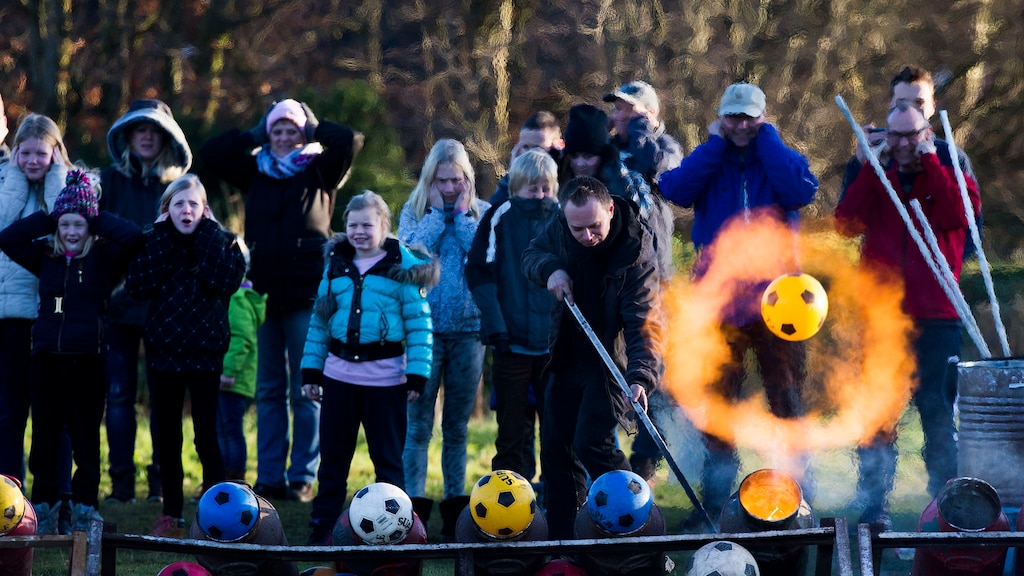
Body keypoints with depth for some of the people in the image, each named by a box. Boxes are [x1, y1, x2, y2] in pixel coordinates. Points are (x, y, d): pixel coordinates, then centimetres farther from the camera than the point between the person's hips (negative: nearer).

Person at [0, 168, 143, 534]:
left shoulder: (103, 259, 1)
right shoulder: (46, 258, 11)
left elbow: (132, 235, -14)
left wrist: (96, 219, -2)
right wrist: (47, 219, 3)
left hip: (86, 361, -3)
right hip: (46, 358, 3)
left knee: (86, 439, 2)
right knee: (44, 437, 6)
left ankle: (85, 508, 8)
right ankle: (43, 508, 12)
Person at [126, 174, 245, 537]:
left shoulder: (222, 242, 2)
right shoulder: (154, 242, 6)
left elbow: (225, 282, -18)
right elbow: (138, 285, -11)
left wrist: (206, 232, -11)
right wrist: (162, 233, -8)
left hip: (205, 351, -3)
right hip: (163, 350, 3)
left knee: (206, 435, -5)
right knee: (167, 435, 7)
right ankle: (171, 515, 15)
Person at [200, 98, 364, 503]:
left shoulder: (319, 173, 5)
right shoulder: (256, 173, 14)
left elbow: (351, 140, -9)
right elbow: (211, 151, 12)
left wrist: (312, 127, 6)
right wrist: (255, 134, 11)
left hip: (306, 296, -4)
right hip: (264, 294, 4)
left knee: (305, 391, -2)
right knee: (269, 391, 7)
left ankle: (302, 479, 2)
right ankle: (269, 478, 11)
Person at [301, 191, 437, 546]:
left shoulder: (403, 266, -4)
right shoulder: (335, 264, 9)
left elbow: (419, 323, -7)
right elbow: (319, 320, 12)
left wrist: (417, 374, -13)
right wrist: (311, 370, 9)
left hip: (385, 376, -4)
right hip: (339, 373, 4)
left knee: (387, 458, 4)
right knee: (332, 457, 10)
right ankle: (320, 529, 17)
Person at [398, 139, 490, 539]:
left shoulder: (482, 212, 6)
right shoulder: (414, 211, 5)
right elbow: (411, 251, -12)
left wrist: (460, 214, -8)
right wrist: (438, 212, -8)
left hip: (469, 328, 1)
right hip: (425, 328, -1)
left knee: (458, 426, 8)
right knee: (419, 424, -4)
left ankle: (455, 505, 13)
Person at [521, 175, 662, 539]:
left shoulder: (636, 252, -24)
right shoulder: (559, 229, -9)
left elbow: (644, 322, -28)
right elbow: (531, 255, 11)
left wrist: (641, 376, -42)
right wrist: (550, 269, -14)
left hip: (610, 361, -6)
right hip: (568, 356, 6)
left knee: (592, 444, -19)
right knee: (555, 447, 9)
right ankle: (562, 540, 20)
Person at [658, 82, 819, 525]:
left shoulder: (781, 159, 9)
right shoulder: (707, 160, 12)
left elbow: (801, 191, -14)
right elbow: (675, 190, -8)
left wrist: (766, 137, -5)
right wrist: (716, 143, -3)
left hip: (774, 297, -1)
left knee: (786, 393, -1)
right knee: (716, 394, 2)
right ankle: (716, 496, 7)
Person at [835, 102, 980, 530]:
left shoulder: (948, 177, 9)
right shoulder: (874, 181, 14)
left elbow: (957, 215, -12)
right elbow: (846, 223, -3)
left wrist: (930, 161, -7)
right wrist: (871, 167, -3)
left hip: (935, 318, -2)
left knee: (938, 413, -3)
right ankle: (873, 506, 5)